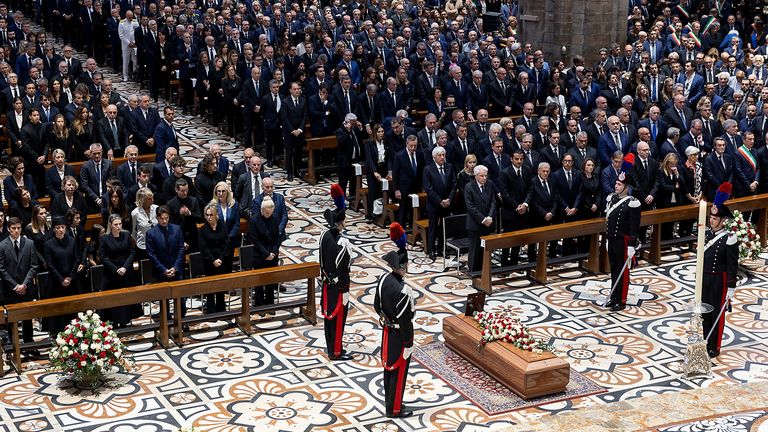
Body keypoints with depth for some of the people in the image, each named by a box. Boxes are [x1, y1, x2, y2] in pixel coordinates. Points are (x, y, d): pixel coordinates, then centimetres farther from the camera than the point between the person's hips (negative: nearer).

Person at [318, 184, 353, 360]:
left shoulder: (324, 235, -2)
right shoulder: (342, 242, -25)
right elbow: (343, 268, -22)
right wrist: (345, 291, -15)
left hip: (327, 282, 8)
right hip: (338, 285, -8)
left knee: (329, 314, 17)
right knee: (338, 318, 4)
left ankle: (331, 347, 30)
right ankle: (336, 352, 13)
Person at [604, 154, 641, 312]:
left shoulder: (632, 203, -16)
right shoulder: (611, 198, 5)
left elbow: (635, 226, -16)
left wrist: (632, 245, -17)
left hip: (623, 241, -7)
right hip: (611, 240, 7)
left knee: (622, 271, 2)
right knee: (614, 269, 15)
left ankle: (621, 301, 10)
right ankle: (614, 297, 25)